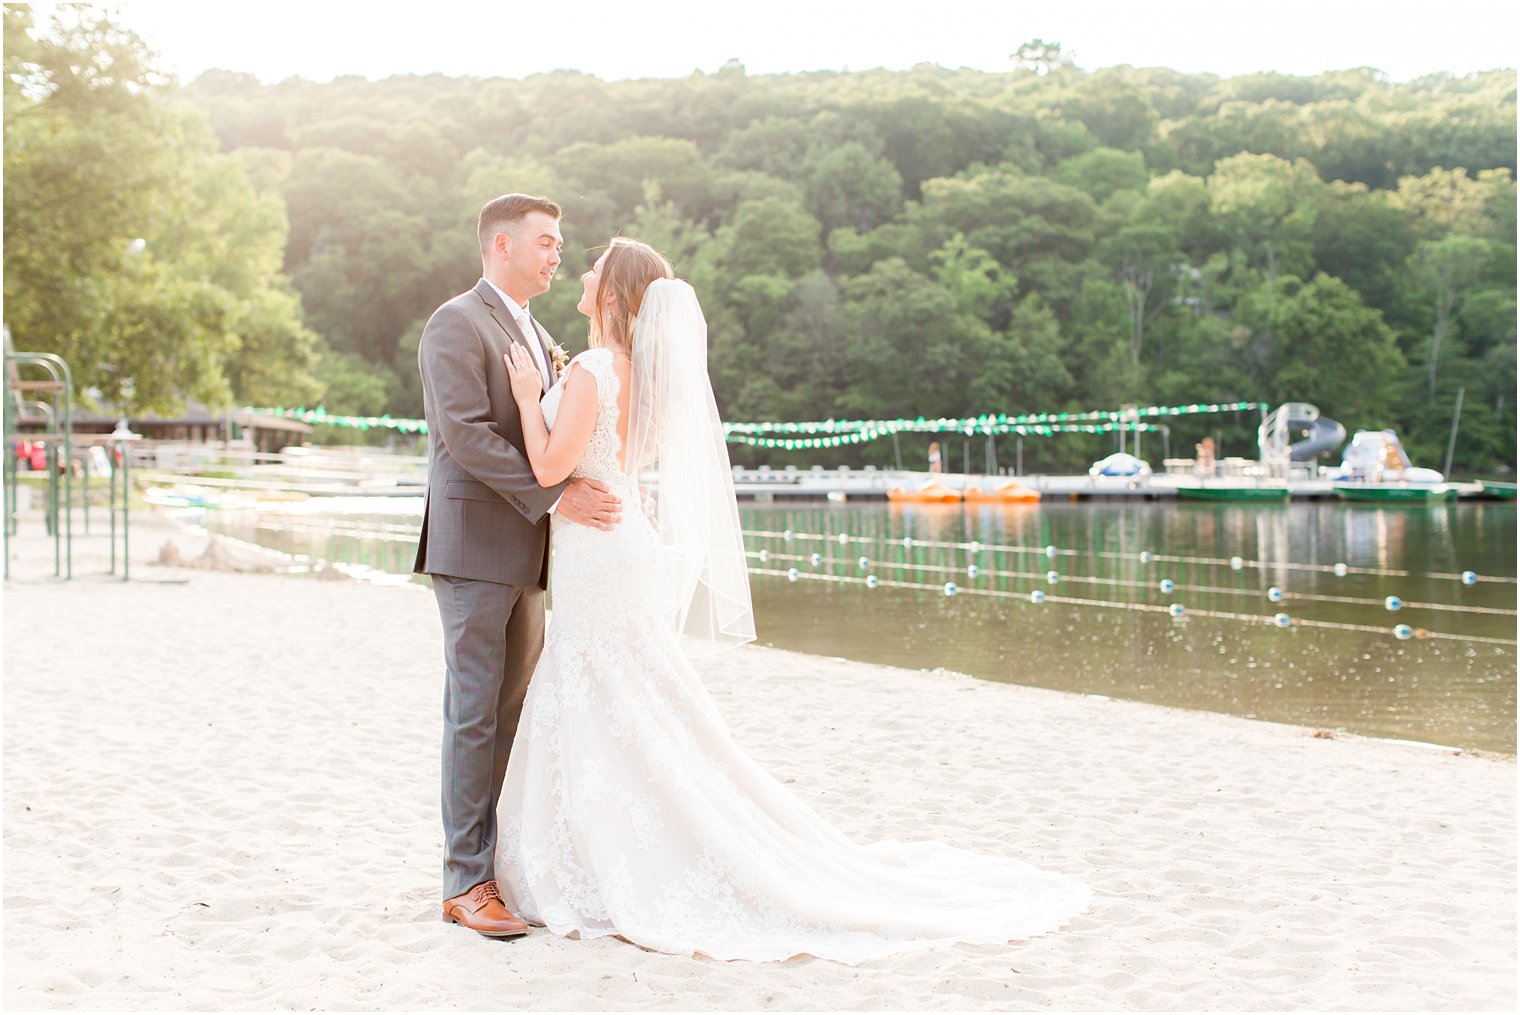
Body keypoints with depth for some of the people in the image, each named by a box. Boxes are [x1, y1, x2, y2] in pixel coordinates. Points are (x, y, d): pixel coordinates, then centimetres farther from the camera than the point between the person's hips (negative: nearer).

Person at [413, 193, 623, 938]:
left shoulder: (537, 336, 21)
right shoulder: (457, 324, -8)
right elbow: (466, 433, -19)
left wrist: (585, 495, 7)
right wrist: (554, 497, -22)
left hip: (524, 554, 8)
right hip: (474, 547, -8)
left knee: (514, 712, 10)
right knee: (475, 714, -5)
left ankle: (502, 862, 17)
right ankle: (466, 882, 1)